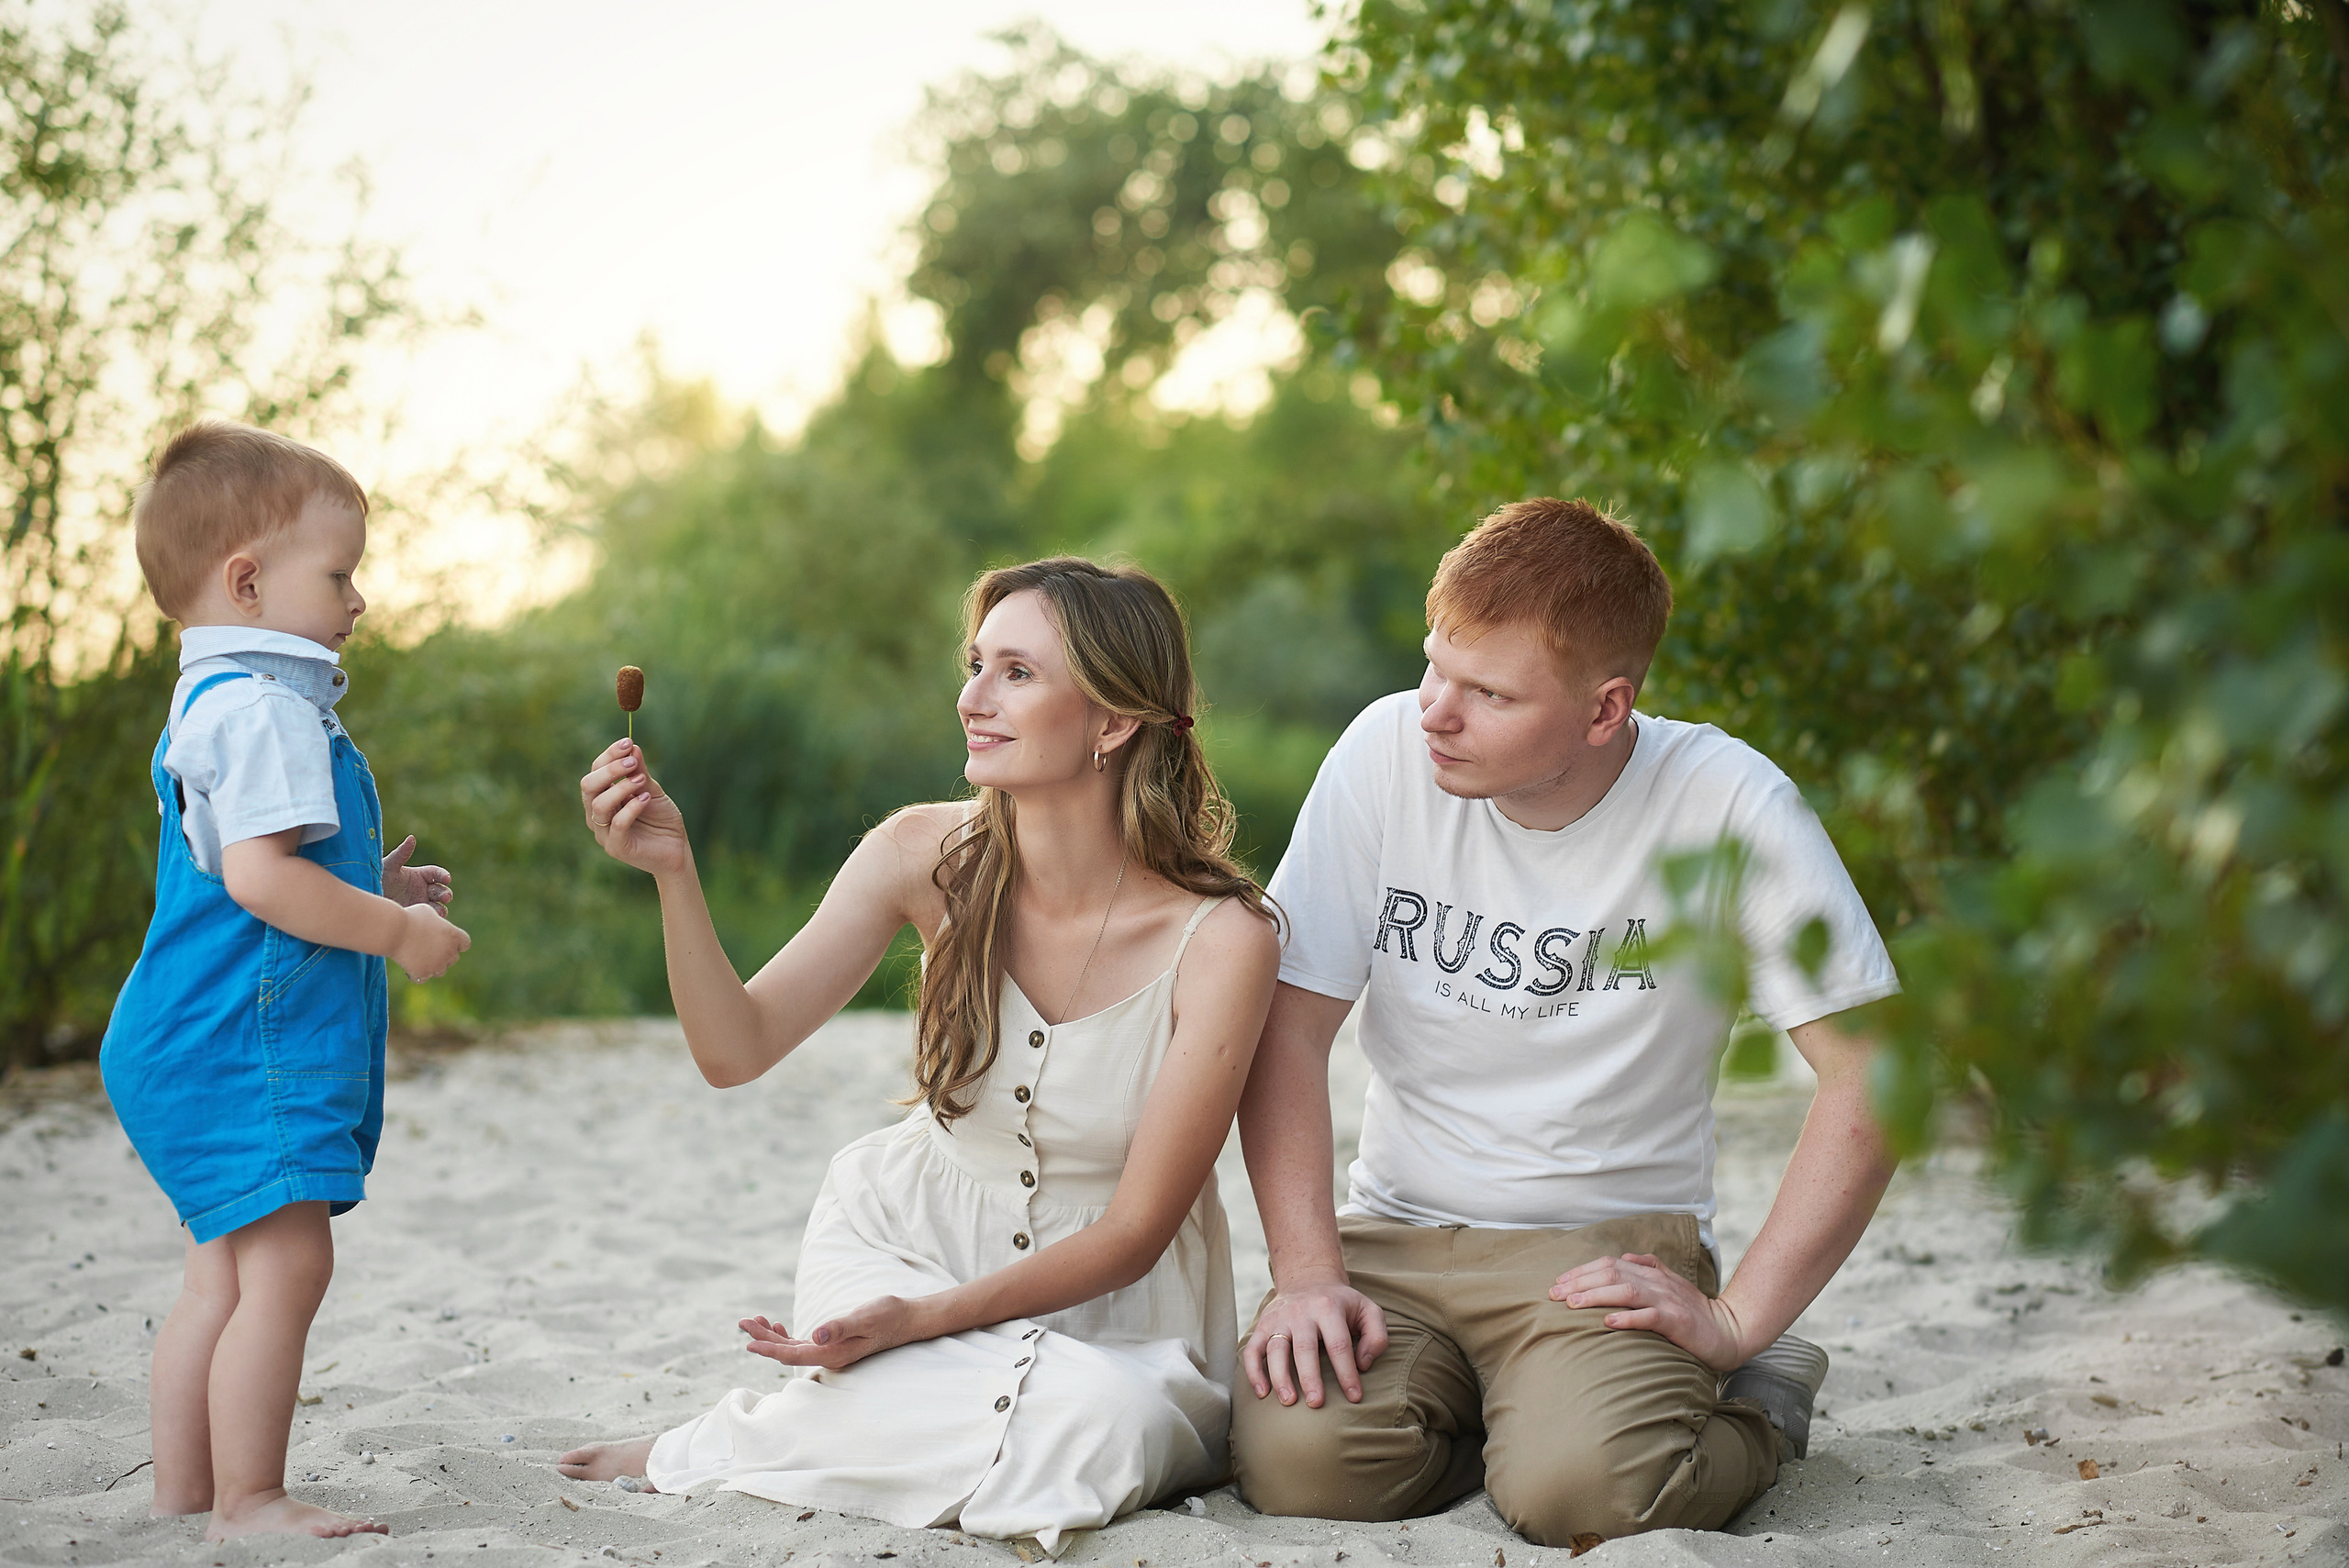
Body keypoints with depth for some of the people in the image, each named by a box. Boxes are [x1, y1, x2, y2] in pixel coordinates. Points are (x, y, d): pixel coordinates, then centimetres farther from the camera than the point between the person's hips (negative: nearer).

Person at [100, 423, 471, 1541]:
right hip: (243, 1041, -11)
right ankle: (248, 1499, -6)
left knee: (226, 1270, 14)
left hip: (202, 1045, 11)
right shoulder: (265, 710, -16)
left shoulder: (212, 704, 20)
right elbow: (259, 874, -25)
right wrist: (395, 931, -16)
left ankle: (183, 1492, 19)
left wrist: (369, 890, 19)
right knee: (286, 1262, -10)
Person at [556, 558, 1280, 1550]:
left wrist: (927, 1319, -25)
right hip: (914, 1231, 0)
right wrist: (672, 871, -27)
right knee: (1027, 1433, -32)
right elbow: (737, 1050, -12)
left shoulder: (1221, 937, -21)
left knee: (1098, 1442, -32)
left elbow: (1135, 1230, -17)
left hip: (1112, 1294, 1)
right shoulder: (926, 856, -12)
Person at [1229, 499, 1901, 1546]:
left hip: (1612, 1246, -2)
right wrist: (1308, 1272, -16)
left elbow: (1873, 1069, -12)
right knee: (1296, 1455, -25)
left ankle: (1758, 1403, 4)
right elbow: (1291, 1028, -5)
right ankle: (1495, 1409, 6)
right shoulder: (1389, 753, -8)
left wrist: (1738, 1321, -15)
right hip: (1398, 1234, 2)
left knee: (1579, 1489, -29)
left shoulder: (1726, 805, -13)